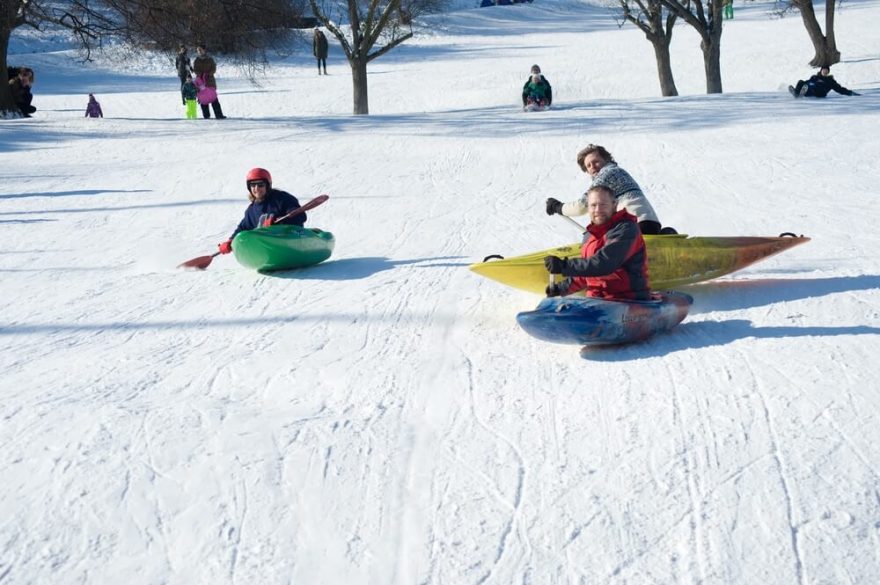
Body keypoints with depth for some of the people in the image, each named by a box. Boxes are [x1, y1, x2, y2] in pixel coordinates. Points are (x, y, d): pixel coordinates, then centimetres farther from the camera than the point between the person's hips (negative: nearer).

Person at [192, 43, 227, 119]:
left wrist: (208, 74, -18)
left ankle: (219, 115, -10)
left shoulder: (210, 59, 6)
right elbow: (195, 70, -1)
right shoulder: (196, 61, 9)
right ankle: (206, 115, 3)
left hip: (210, 81, -1)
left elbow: (214, 68, -1)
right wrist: (201, 74, -19)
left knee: (214, 98, -7)